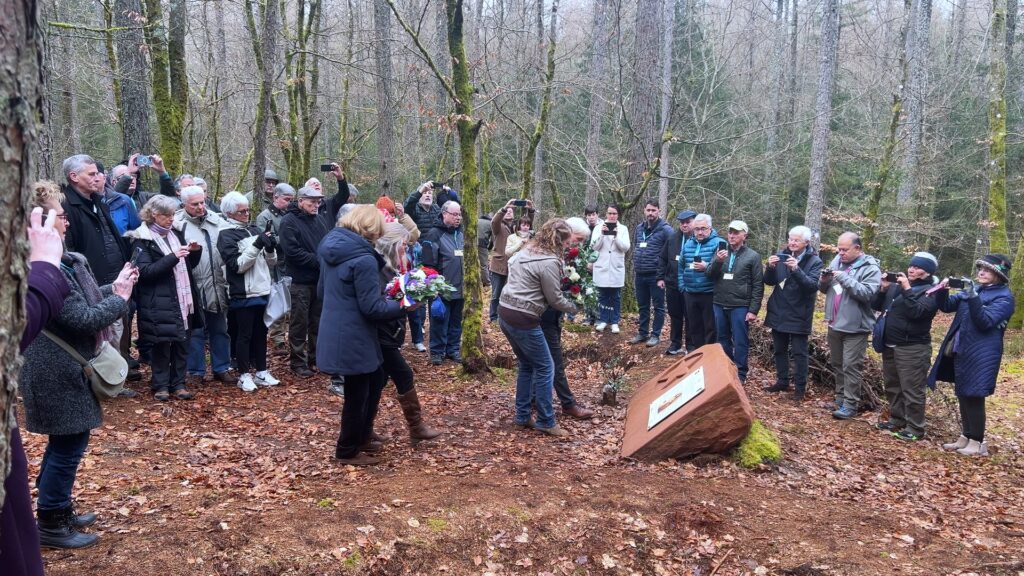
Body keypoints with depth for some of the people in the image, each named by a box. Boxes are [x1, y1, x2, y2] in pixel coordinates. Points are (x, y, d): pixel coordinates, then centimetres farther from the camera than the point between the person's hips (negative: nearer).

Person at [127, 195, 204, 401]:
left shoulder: (176, 233, 13)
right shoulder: (142, 239, -5)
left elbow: (189, 265, 20)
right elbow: (145, 271, -16)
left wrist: (195, 251, -1)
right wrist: (173, 257, -23)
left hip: (182, 299, 6)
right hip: (159, 304, -6)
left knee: (182, 342, 8)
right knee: (161, 344, 0)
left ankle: (178, 383, 18)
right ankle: (160, 385, 13)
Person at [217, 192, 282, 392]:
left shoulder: (256, 230, 9)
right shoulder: (226, 235, -7)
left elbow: (271, 262, 11)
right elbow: (237, 265, -16)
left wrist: (271, 249, -10)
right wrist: (256, 246, -23)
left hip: (262, 291, 6)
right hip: (242, 295, -6)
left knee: (260, 333, 14)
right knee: (244, 335, 3)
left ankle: (261, 372, 24)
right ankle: (244, 375, 14)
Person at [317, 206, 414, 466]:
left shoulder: (332, 248, 6)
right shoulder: (364, 259, -22)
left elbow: (322, 291, 17)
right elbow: (372, 307, -19)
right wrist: (404, 305, -6)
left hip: (336, 332, 9)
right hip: (353, 338, -9)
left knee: (376, 380, 23)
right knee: (357, 394, 8)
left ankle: (361, 438, 34)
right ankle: (348, 451, 24)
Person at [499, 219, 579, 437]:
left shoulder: (527, 251, 12)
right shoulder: (549, 262, -14)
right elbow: (555, 299, -9)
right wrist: (575, 308, 10)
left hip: (505, 312, 9)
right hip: (523, 320, -9)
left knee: (527, 365, 20)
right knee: (545, 368, 2)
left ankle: (522, 416, 25)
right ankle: (545, 422, 9)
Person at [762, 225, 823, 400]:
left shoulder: (814, 261, -8)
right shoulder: (782, 256, 3)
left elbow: (813, 285, -21)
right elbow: (769, 281, 4)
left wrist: (796, 269, -34)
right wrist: (771, 267, -17)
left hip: (799, 315, -5)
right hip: (779, 312, 5)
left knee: (799, 353, 1)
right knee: (779, 350, 14)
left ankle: (800, 387, 10)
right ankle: (782, 382, 27)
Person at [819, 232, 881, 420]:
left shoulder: (870, 268, -11)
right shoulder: (837, 261, 8)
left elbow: (867, 293, -25)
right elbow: (824, 290, 15)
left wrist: (844, 278, -26)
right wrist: (824, 281, -8)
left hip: (855, 326, -7)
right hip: (835, 324, 7)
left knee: (851, 366, -5)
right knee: (837, 363, 17)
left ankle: (851, 404, 0)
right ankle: (840, 397, 29)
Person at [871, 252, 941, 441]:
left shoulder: (931, 291, -7)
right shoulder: (897, 285, 12)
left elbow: (917, 312, -23)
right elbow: (876, 305, 11)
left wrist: (907, 289, -22)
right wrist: (883, 288, -4)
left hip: (912, 348, -7)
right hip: (889, 345, 7)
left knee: (911, 390, -4)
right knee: (892, 386, 17)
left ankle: (915, 428, 5)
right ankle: (897, 420, 30)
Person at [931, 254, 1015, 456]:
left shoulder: (1004, 297, -9)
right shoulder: (973, 288, 11)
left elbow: (985, 321, -21)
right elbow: (947, 306, 10)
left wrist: (973, 297, -32)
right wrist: (942, 290, -10)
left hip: (980, 355, -7)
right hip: (960, 350, 7)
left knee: (974, 397, -2)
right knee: (963, 395, 13)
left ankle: (978, 442, 9)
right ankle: (966, 436, 25)